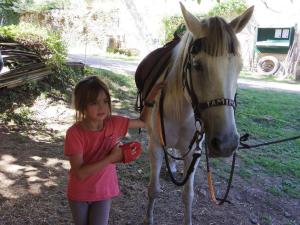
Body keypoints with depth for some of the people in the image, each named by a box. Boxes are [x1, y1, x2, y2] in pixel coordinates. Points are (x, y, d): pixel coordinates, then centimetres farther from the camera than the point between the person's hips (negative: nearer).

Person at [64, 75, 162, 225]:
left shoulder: (114, 123, -16)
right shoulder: (74, 133, -26)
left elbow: (142, 122, 1)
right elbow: (80, 173, -29)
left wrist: (150, 99, -13)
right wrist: (111, 158, -30)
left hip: (104, 191, 2)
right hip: (79, 194, -1)